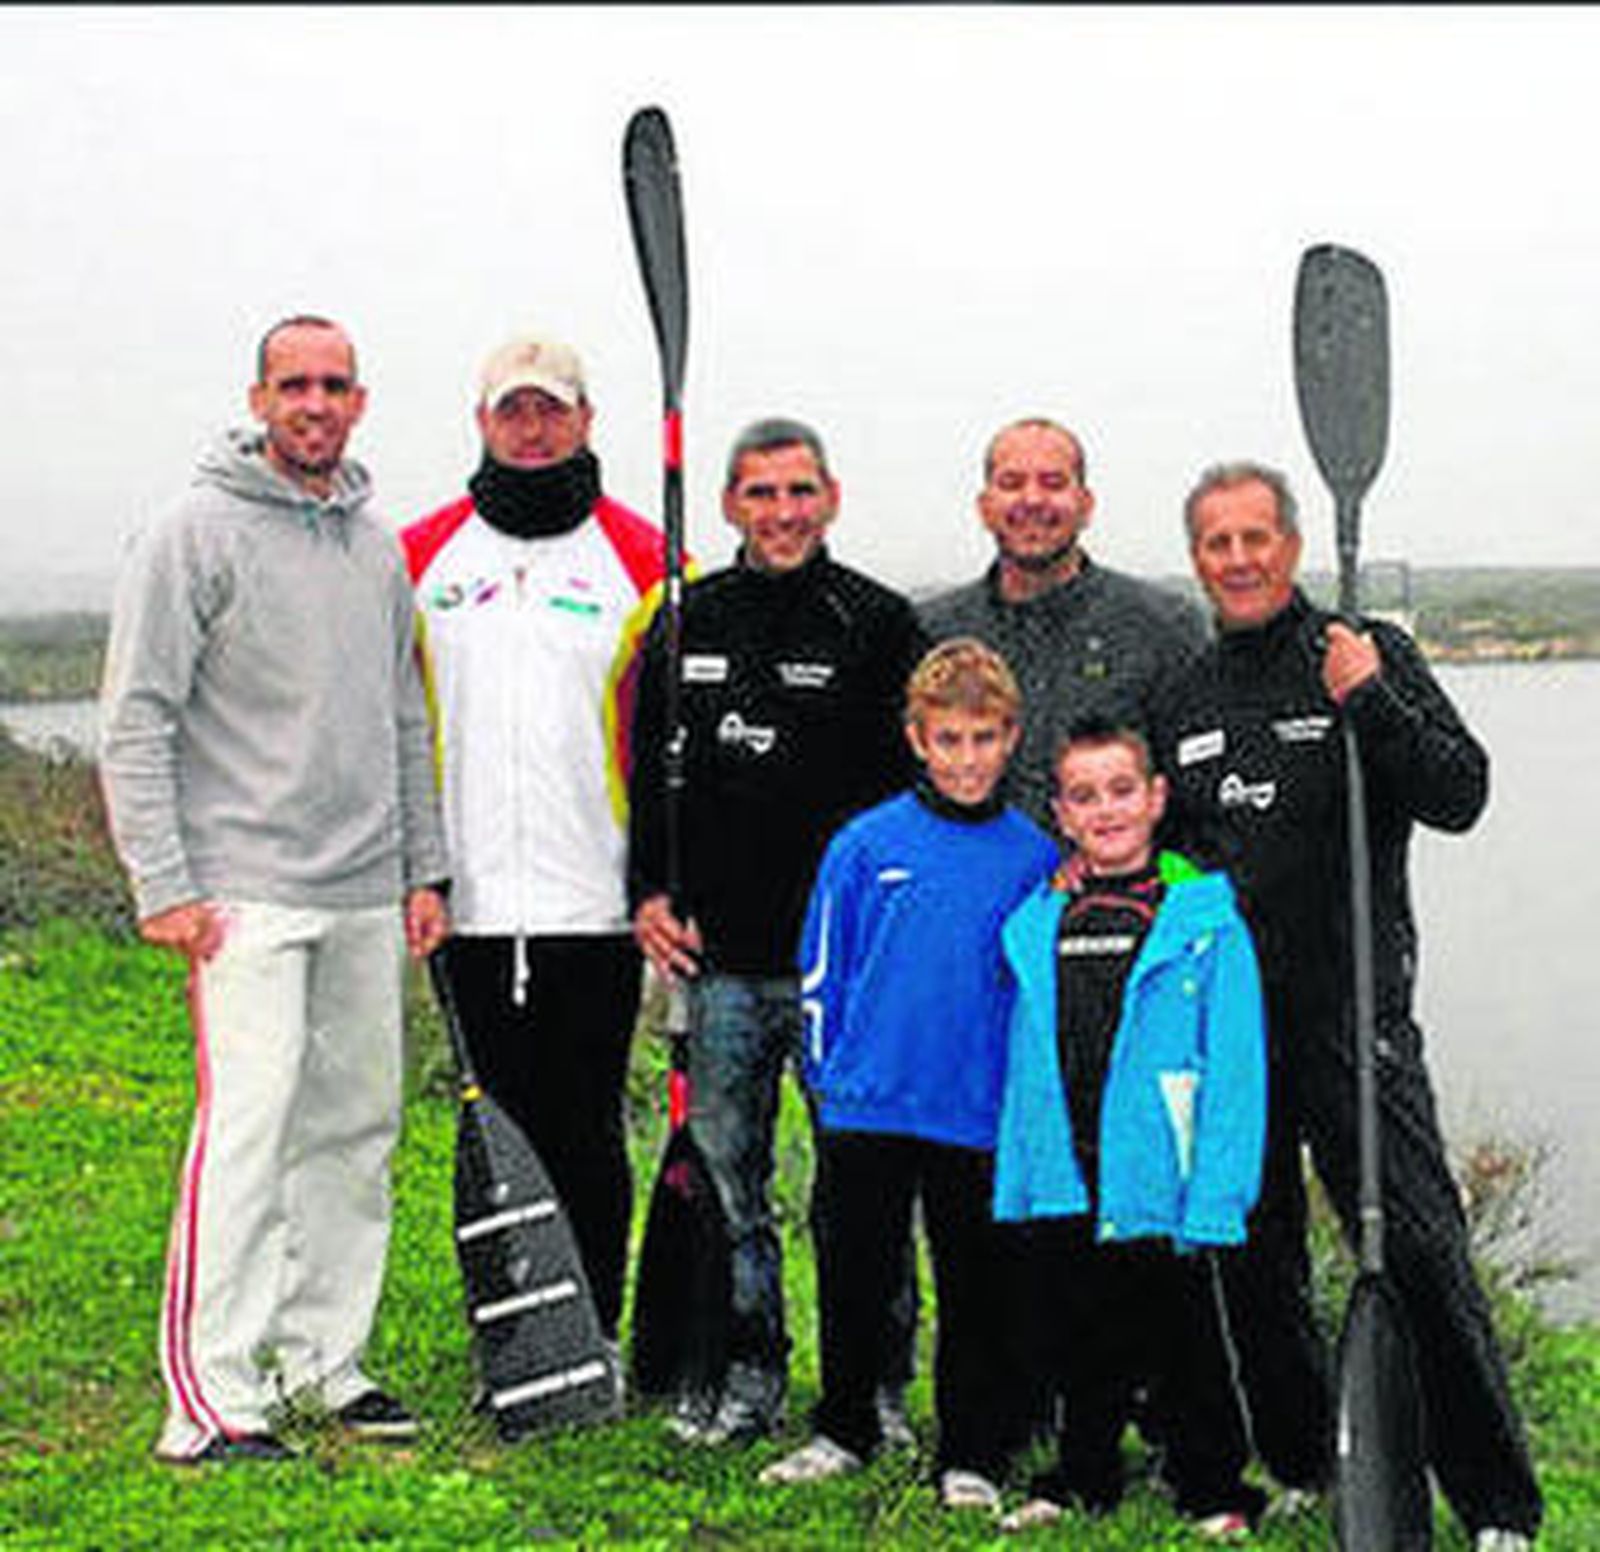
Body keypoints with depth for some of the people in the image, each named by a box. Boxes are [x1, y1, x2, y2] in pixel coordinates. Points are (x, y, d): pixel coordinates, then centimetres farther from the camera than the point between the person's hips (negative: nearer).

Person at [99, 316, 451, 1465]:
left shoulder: (379, 545, 15)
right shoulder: (197, 536, -5)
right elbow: (136, 724, -7)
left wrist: (424, 869, 16)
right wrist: (163, 886, -13)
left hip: (365, 898, 7)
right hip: (247, 895, -6)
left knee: (357, 1130, 10)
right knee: (247, 1130, -12)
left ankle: (326, 1358, 21)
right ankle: (212, 1399, -7)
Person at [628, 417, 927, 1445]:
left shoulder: (879, 624, 0)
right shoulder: (688, 625, 11)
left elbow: (921, 789, 0)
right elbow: (649, 774, 18)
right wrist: (649, 891, 7)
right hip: (721, 958, 4)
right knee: (726, 1175, 9)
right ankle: (751, 1378, 20)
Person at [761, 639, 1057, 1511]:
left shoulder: (1035, 860, 1)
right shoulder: (866, 844, -2)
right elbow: (822, 974, 4)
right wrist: (828, 1077, 2)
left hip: (981, 1116, 0)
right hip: (866, 1109, 0)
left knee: (977, 1289, 8)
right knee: (855, 1278, 11)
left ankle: (972, 1457, 20)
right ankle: (842, 1431, 28)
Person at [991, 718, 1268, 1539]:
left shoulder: (1204, 919, -7)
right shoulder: (1038, 926, 7)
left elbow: (1234, 1069, -10)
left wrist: (1212, 1200, -15)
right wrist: (1015, 1178, 8)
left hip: (1159, 1189, -4)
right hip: (1063, 1187, 4)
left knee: (1182, 1347, 8)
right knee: (1080, 1347, 16)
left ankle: (1213, 1489, 23)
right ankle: (1081, 1480, 32)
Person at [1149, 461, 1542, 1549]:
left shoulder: (1370, 656, 0)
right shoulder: (1186, 697, 13)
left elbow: (1461, 796, -9)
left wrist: (1370, 703, -18)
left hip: (1353, 1016, -5)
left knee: (1422, 1253, -9)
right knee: (1253, 1262, 11)